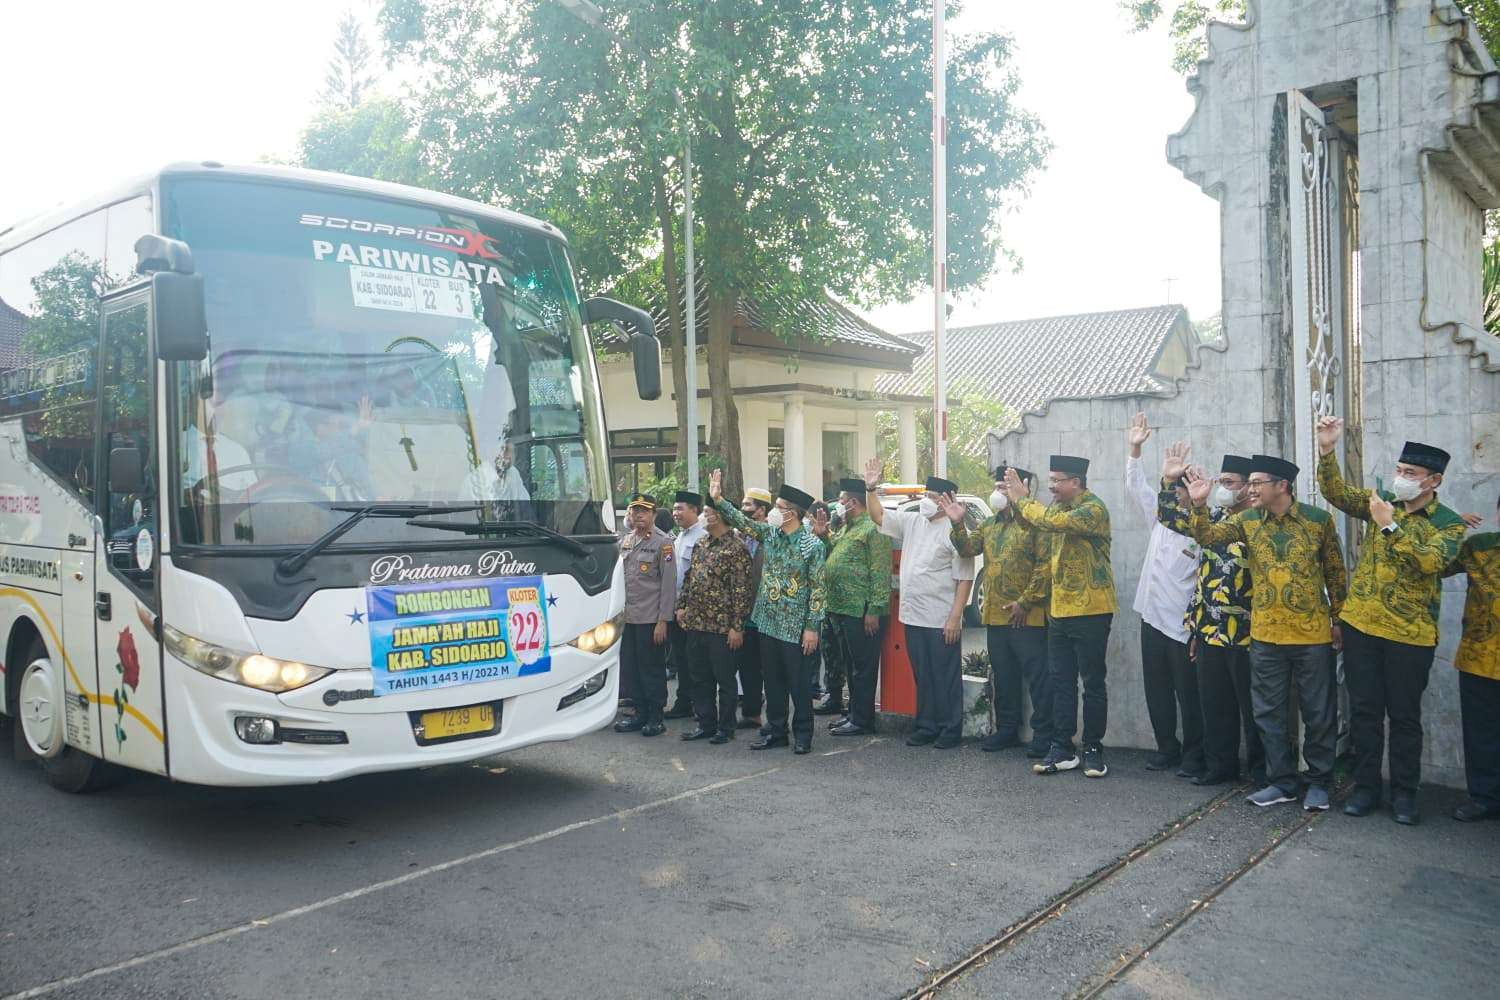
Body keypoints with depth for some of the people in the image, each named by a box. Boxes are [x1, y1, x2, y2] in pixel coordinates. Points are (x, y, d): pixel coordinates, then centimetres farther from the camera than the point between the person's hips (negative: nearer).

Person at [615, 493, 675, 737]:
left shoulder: (663, 542, -6)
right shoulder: (625, 542, 13)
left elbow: (669, 583, -10)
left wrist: (663, 620, -15)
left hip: (650, 619, -6)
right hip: (627, 617, 6)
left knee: (653, 668, 2)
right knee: (630, 668, 10)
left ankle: (655, 717, 12)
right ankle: (640, 713, 21)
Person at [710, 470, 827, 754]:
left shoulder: (812, 545, -12)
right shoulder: (769, 534, 5)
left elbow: (817, 589, -12)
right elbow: (741, 521, 10)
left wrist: (812, 627, -14)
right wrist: (718, 499, -1)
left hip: (796, 628, -6)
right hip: (768, 622, 6)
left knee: (799, 683, 3)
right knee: (773, 682, 13)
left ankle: (802, 735, 15)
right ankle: (775, 731, 24)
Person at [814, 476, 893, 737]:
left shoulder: (873, 528, -12)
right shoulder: (845, 530, 19)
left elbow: (880, 573, -17)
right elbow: (834, 557, 28)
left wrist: (874, 609, -21)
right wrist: (824, 536, 13)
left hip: (861, 612, -10)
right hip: (839, 609, 10)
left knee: (862, 667, -1)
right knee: (850, 665, 16)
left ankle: (862, 720, 5)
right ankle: (853, 713, 26)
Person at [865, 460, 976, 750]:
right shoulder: (912, 521, 10)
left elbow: (965, 578, -14)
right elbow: (878, 516, 19)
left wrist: (955, 617, -18)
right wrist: (871, 489, 4)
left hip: (942, 621, -7)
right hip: (913, 617, 7)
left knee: (946, 678, 3)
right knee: (922, 677, 15)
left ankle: (950, 730, 12)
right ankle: (926, 726, 24)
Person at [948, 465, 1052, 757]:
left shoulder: (1035, 523, -9)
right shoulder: (990, 525, 16)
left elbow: (1045, 565, -15)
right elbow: (967, 548, 8)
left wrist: (1025, 602, -17)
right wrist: (958, 525, -10)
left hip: (1027, 617, -8)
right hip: (995, 616, 8)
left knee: (1038, 677, -3)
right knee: (1003, 677, 15)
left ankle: (1044, 735, 4)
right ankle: (1007, 729, 26)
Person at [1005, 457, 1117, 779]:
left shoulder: (1094, 509, -16)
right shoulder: (1059, 506, 11)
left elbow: (1053, 522, -29)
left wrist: (1021, 500, -17)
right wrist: (1018, 499, 0)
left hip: (1090, 611, -8)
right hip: (1059, 609, 8)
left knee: (1093, 682, 3)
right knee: (1060, 681, 9)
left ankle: (1093, 749, 13)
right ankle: (1063, 748, 16)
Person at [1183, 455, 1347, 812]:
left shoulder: (1319, 519, -4)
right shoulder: (1246, 521, 3)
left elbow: (1335, 572, 3)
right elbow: (1208, 536, -9)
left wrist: (1338, 618, 5)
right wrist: (1199, 505, -26)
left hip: (1313, 635, -3)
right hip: (1266, 635, 3)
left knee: (1318, 713, 7)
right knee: (1269, 714, 9)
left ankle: (1319, 783, 21)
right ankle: (1282, 782, 21)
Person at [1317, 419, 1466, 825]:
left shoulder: (1450, 524, -5)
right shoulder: (1382, 502, 6)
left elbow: (1431, 561, -23)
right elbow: (1335, 492, -6)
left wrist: (1391, 525, -24)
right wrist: (1327, 450, -20)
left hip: (1410, 634, -3)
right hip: (1361, 624, 3)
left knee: (1404, 716, 6)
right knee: (1364, 711, 8)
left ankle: (1404, 792, 20)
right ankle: (1366, 786, 20)